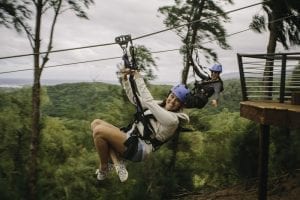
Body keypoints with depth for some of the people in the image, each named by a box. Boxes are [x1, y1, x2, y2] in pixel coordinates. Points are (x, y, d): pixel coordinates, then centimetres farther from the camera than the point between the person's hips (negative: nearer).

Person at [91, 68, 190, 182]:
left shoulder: (173, 119, -14)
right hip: (130, 136, 10)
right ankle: (117, 164, -7)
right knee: (96, 123, -3)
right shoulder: (159, 105, 14)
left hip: (139, 149, -10)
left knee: (99, 131, -24)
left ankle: (103, 168, -1)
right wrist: (125, 79, 4)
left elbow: (148, 101, -21)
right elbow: (134, 99, 18)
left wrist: (139, 78, -13)